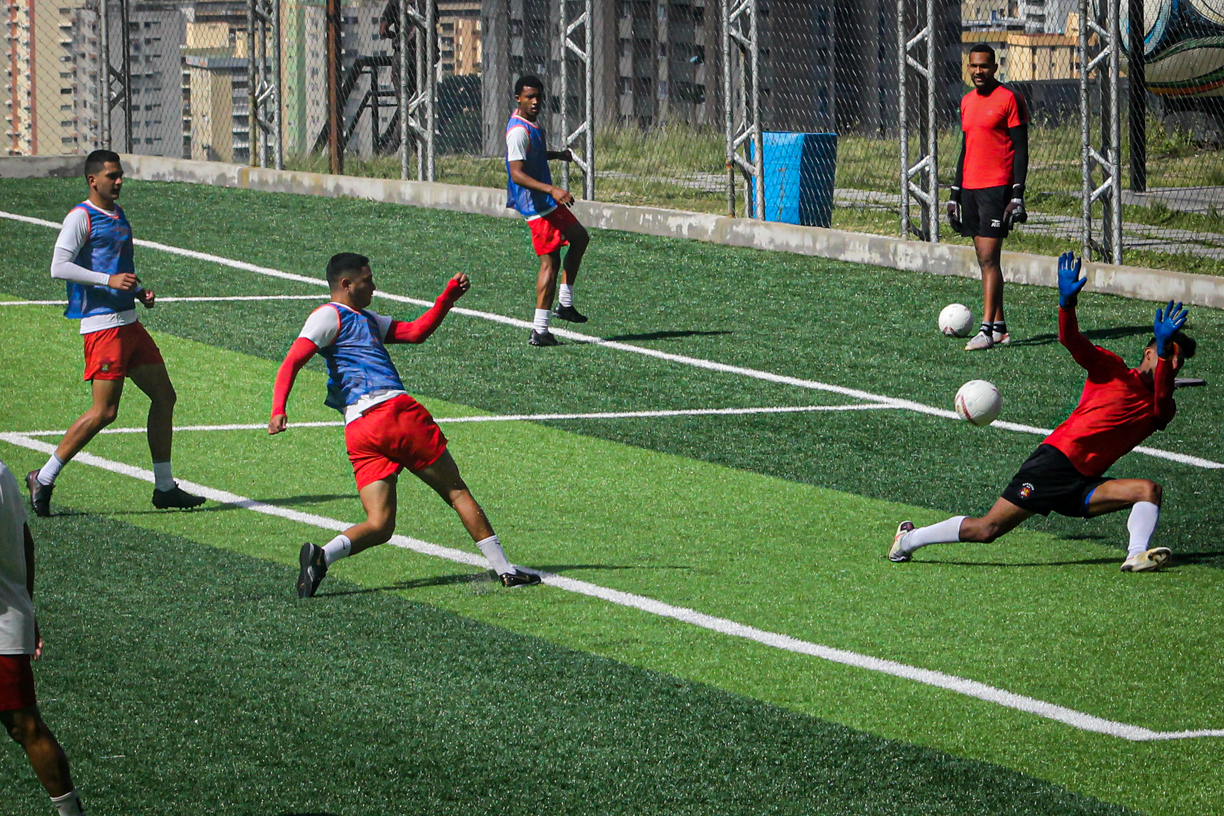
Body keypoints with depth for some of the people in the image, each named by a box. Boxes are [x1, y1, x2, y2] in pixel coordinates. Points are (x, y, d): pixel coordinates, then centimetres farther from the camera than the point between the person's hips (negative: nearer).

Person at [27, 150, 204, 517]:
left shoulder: (118, 213, 18)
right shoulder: (81, 217, -9)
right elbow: (59, 267, -18)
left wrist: (138, 291, 12)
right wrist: (108, 280, -24)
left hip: (128, 321, 9)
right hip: (102, 324, -9)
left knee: (164, 396, 8)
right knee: (104, 411, -11)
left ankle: (164, 487, 16)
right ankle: (43, 479, -2)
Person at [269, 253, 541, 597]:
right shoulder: (329, 316, 2)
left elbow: (416, 331, 33)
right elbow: (291, 362, -10)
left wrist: (448, 297, 23)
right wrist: (278, 408, -24)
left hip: (358, 433, 9)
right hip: (395, 410, -9)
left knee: (379, 526, -2)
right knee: (457, 492, 5)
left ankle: (323, 554, -27)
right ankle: (503, 567, 9)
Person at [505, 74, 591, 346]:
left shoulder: (530, 125, 11)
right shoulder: (518, 130, -21)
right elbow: (517, 174, -29)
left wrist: (556, 155, 20)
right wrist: (551, 190, -37)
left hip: (547, 202, 11)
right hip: (536, 205, -11)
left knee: (580, 237, 23)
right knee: (550, 261, -11)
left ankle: (565, 303, 27)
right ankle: (539, 331, -13)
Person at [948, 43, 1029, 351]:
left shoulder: (1010, 100, -6)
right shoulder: (967, 102, 16)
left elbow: (1021, 149, -8)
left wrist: (1018, 196, -15)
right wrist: (955, 195, 19)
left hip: (997, 188, -7)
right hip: (970, 188, 7)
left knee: (989, 258, -13)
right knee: (984, 259, 8)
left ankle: (987, 329, -15)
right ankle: (999, 326, 13)